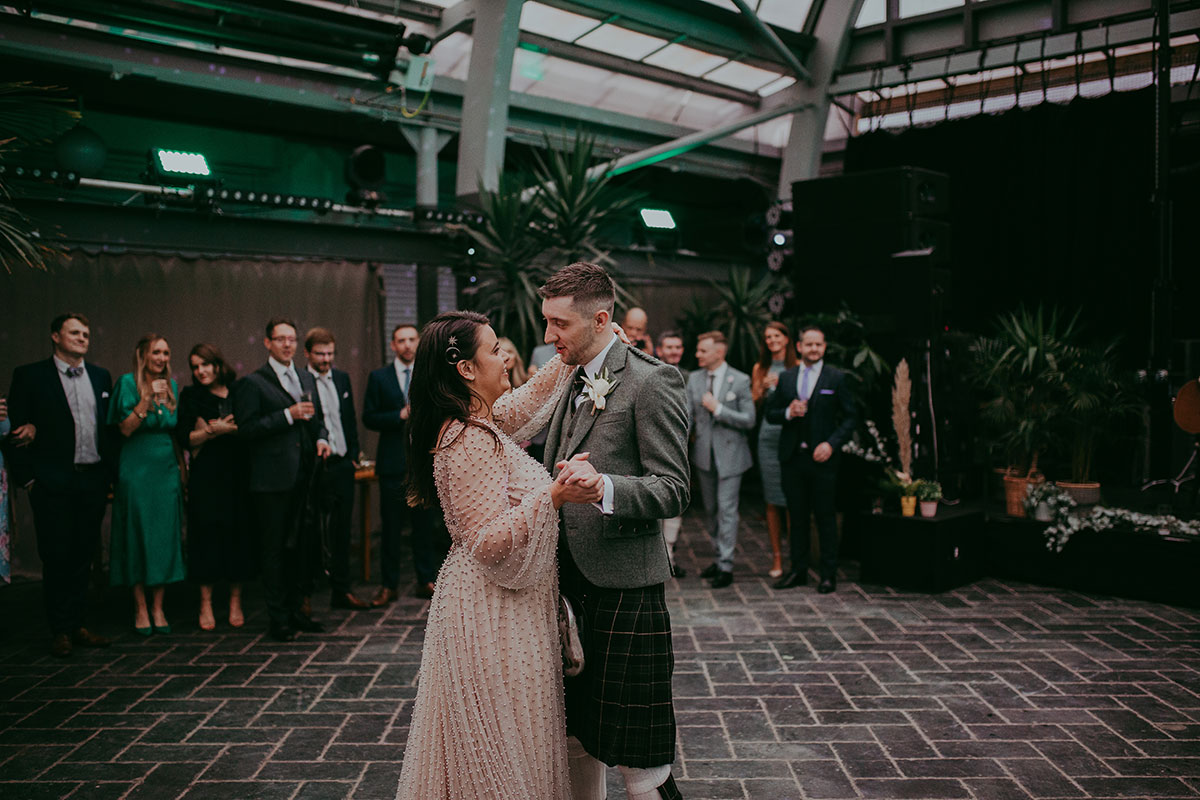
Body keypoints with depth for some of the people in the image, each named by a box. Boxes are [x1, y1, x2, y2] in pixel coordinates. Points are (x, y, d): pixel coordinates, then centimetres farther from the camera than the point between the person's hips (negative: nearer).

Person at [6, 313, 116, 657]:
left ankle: (76, 625, 20)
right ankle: (60, 631, 10)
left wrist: (112, 474, 7)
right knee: (56, 557, 0)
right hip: (53, 483, -4)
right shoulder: (29, 376, 0)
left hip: (94, 480, 4)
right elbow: (17, 429, -3)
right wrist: (26, 478, -9)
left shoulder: (101, 376, 12)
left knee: (84, 555, 10)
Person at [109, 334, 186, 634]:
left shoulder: (172, 385, 10)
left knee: (165, 536, 4)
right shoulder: (128, 382, -4)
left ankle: (158, 607, 12)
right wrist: (147, 398, -21)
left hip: (167, 470, 4)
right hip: (136, 471, -4)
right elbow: (126, 428, -12)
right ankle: (140, 608, 10)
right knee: (138, 534, 0)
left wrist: (183, 469, 12)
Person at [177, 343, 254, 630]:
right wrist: (213, 431, -13)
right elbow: (183, 437, -2)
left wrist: (228, 428, -7)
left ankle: (236, 601, 12)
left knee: (239, 534, 2)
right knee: (207, 535, -1)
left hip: (238, 474, 1)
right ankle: (206, 603, 9)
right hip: (206, 477, -1)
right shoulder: (190, 396, 6)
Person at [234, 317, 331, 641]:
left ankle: (294, 610, 23)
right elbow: (247, 429, -13)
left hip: (302, 477, 6)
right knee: (275, 549, 0)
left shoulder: (307, 380, 16)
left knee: (297, 546, 13)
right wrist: (289, 415, -19)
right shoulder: (252, 383, -5)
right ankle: (278, 618, 8)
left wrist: (321, 438, 4)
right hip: (272, 480, -6)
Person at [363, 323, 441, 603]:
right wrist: (400, 415, -13)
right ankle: (388, 586, 13)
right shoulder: (379, 377, 5)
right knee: (391, 526, 3)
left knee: (425, 523, 7)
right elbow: (369, 417, -1)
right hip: (393, 462, -1)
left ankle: (427, 581, 17)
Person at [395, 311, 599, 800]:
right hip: (493, 615, -10)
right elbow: (489, 543, -27)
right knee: (499, 756, 5)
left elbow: (532, 397, 24)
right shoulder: (469, 442, -22)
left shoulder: (480, 423, 6)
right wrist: (554, 496, -36)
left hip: (495, 606, 10)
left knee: (487, 753, 21)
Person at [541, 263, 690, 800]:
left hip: (624, 588, -8)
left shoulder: (652, 381, -11)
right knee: (575, 739, 19)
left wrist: (603, 486, -32)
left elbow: (672, 490, -17)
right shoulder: (574, 384, 16)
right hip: (571, 580, 8)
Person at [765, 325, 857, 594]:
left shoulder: (837, 378, 1)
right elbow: (770, 413, 13)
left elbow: (849, 418, 0)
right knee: (796, 516, 10)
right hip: (792, 458, 3)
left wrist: (832, 444, -14)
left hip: (822, 457, -3)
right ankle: (798, 571, 20)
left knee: (825, 517, 2)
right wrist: (788, 413, -8)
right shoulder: (786, 378, 10)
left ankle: (829, 575, 11)